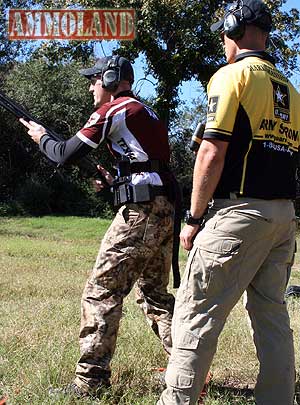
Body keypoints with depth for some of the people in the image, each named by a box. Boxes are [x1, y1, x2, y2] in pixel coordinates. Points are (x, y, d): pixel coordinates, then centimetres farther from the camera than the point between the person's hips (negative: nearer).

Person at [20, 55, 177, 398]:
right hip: (166, 210, 9)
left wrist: (40, 137, 16)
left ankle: (90, 380, -4)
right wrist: (115, 180, 21)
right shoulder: (146, 112, 23)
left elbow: (65, 155, -2)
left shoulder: (112, 109, -3)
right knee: (154, 292, 18)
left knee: (101, 292, -5)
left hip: (140, 211, -9)